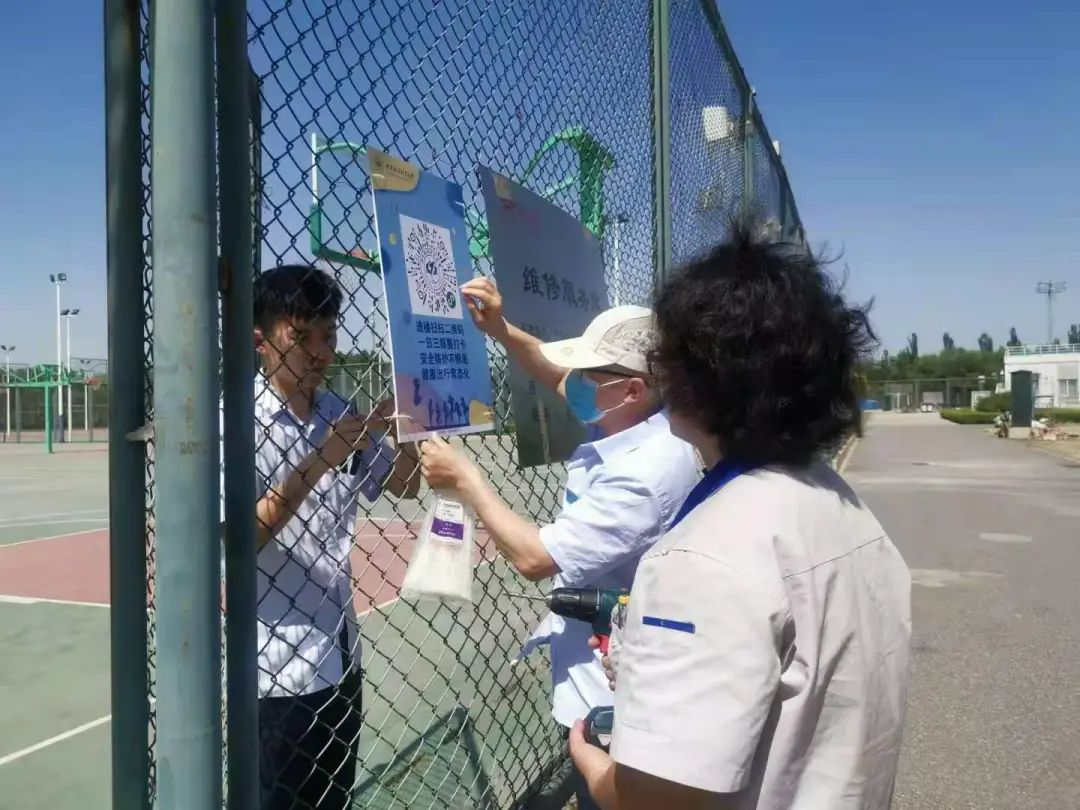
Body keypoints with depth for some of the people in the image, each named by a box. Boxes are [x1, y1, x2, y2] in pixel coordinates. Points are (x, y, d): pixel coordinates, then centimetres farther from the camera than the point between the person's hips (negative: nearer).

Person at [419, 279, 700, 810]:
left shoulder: (645, 469, -30)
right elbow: (555, 373, 15)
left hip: (612, 694, -9)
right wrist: (501, 331, -2)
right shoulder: (628, 422, -2)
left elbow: (535, 558, -28)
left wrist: (465, 479, -18)